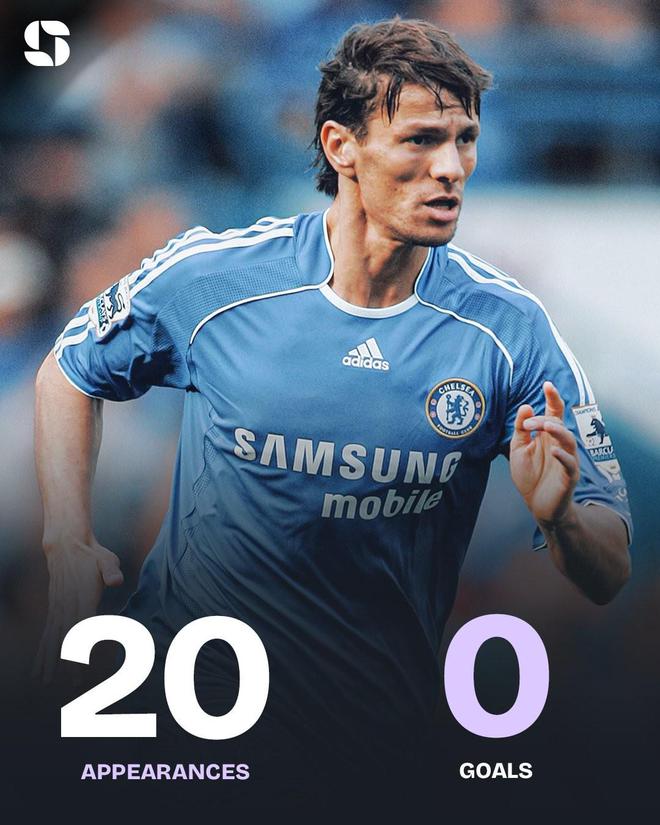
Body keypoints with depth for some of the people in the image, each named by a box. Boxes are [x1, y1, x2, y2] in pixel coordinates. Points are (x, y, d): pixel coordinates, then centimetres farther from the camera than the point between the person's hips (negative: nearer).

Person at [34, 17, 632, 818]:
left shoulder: (509, 329, -9)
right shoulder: (209, 278, -10)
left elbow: (610, 574, -6)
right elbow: (68, 373, 10)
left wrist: (558, 518, -29)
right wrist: (69, 545, -3)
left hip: (380, 722, 2)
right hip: (184, 665, -1)